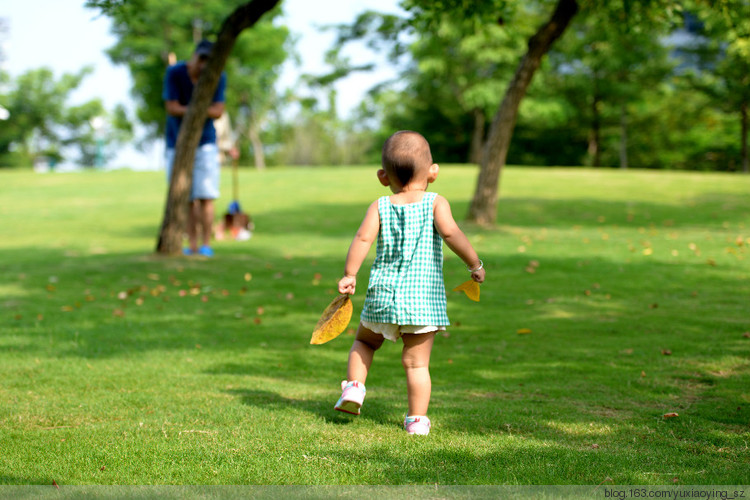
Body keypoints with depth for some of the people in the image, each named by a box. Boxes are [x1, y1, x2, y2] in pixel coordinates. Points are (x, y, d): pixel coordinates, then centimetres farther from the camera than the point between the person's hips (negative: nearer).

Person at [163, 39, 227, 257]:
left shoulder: (218, 78, -7)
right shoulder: (174, 73, -10)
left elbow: (218, 111, -13)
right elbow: (171, 108, -15)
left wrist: (188, 110, -29)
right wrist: (203, 110, -23)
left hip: (205, 143, 0)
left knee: (205, 195, -9)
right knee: (186, 198, 0)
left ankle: (206, 245, -5)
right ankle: (192, 246, 5)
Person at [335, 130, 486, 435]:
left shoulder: (380, 207, 3)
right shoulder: (435, 203, -1)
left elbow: (363, 238, -9)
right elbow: (450, 232, -16)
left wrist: (349, 275, -5)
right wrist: (474, 264, -8)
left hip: (383, 294, 1)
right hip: (425, 296, -1)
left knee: (364, 341, 27)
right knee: (417, 362, 4)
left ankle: (354, 386, 12)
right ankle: (417, 419, 5)